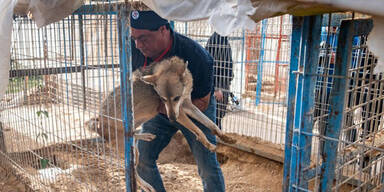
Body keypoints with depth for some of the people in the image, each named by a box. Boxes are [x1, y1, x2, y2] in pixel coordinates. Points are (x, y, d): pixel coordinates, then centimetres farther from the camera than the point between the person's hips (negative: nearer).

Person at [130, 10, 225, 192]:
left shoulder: (196, 57, -35)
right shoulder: (135, 47, -20)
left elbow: (202, 103, -23)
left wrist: (165, 107, -35)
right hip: (160, 109, 5)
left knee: (208, 168, -2)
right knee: (142, 159, 3)